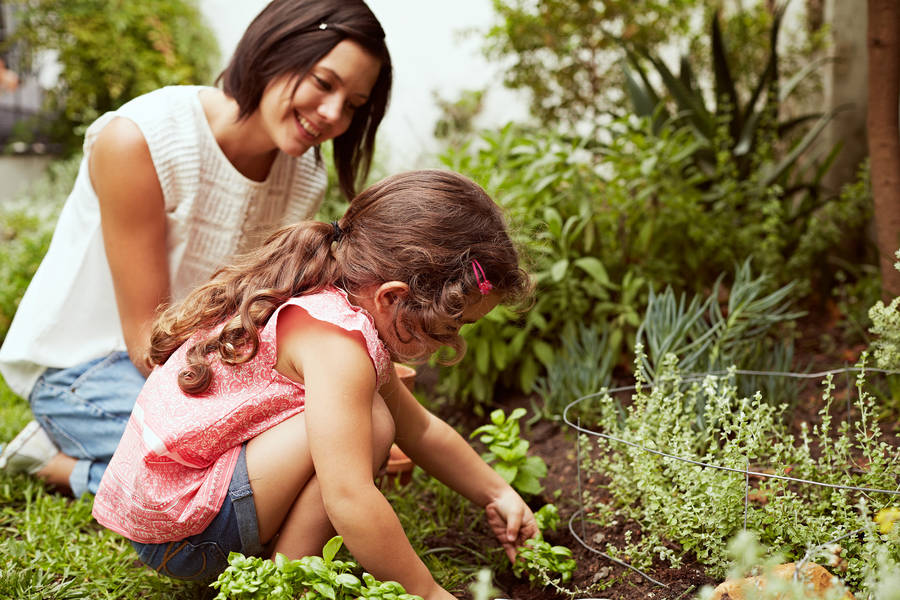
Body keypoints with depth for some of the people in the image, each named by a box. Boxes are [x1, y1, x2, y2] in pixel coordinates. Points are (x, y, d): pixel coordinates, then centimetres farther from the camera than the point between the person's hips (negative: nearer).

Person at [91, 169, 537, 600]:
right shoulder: (337, 342, -25)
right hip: (177, 532, -10)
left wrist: (497, 494, 19)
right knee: (368, 423, -21)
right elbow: (349, 502, -31)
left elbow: (418, 428, 20)